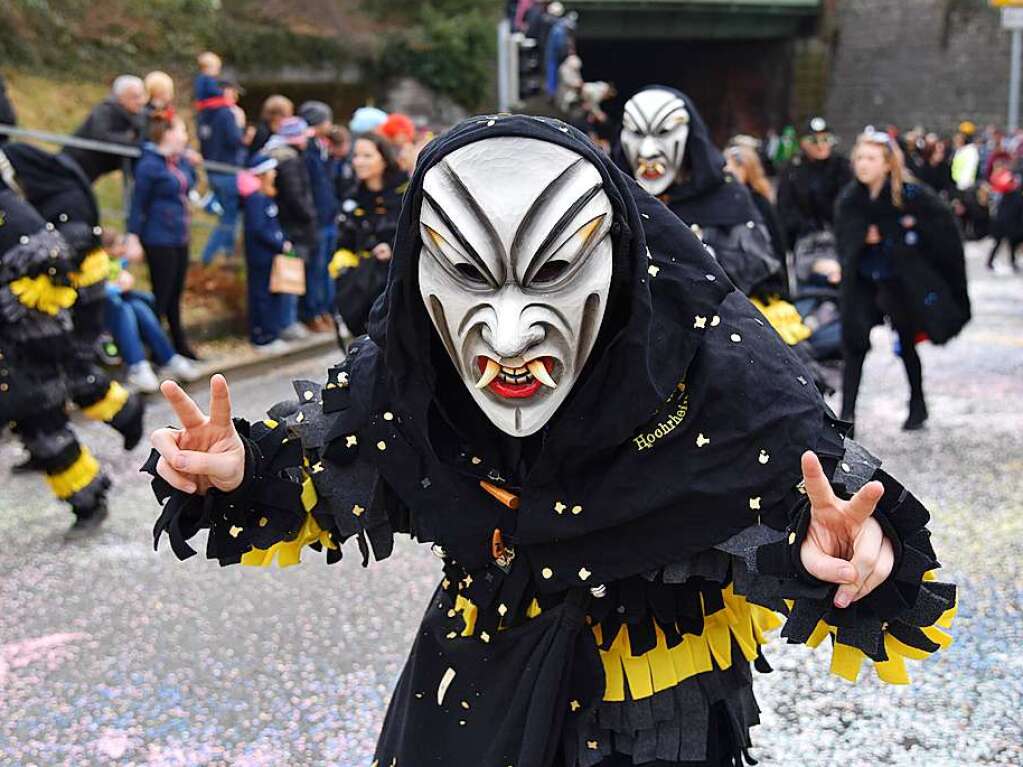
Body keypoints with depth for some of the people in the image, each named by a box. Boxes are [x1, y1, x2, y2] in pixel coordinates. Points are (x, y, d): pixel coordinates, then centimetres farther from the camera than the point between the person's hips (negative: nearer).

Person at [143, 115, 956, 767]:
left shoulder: (714, 368, -29)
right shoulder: (405, 369, -18)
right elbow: (319, 476, 0)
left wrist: (853, 555, -46)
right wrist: (240, 473, -21)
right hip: (473, 692, 3)